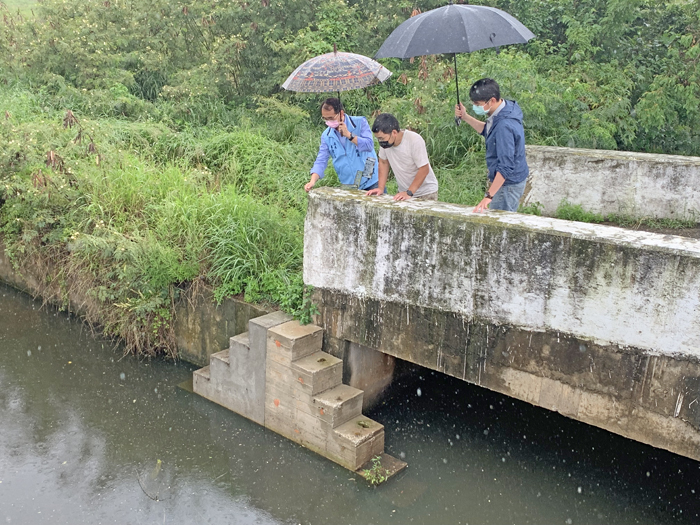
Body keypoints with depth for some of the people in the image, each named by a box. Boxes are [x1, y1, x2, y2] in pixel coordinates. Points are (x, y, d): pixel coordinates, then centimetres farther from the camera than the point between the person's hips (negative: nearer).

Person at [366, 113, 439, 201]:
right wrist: (380, 188, -3)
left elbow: (424, 170, -21)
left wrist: (409, 193, -25)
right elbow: (383, 162, 5)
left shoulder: (415, 140, -24)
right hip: (404, 191, 5)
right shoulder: (384, 141, -9)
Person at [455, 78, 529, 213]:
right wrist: (465, 117, 11)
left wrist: (489, 196, -30)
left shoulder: (504, 126, -29)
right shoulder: (507, 107, 3)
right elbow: (487, 131, 23)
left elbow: (506, 167, -30)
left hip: (508, 183, -10)